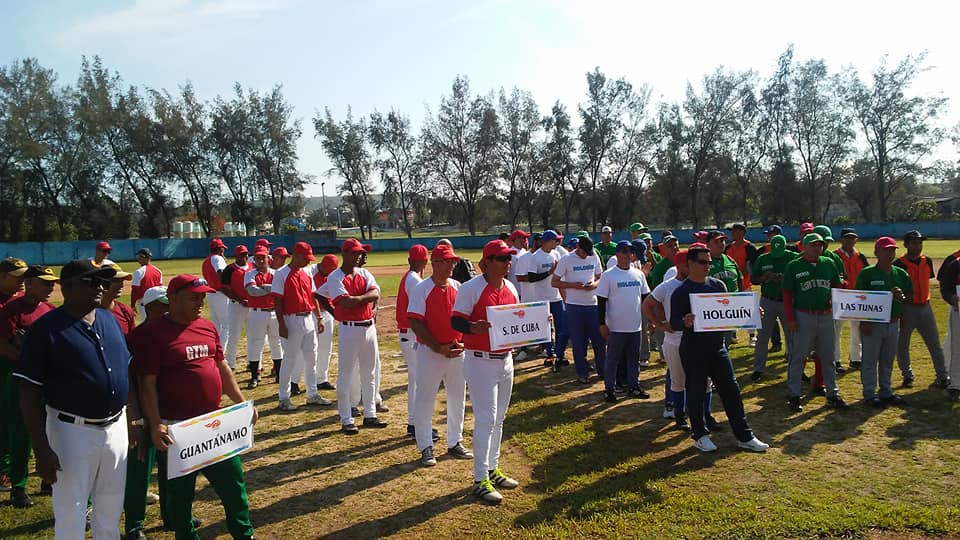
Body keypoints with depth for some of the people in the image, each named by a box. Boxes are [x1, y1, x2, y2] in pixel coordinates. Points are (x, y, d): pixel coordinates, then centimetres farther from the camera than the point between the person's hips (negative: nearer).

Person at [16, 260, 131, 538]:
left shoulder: (109, 319, 5)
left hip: (116, 428, 5)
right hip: (72, 432, -5)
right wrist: (42, 450, -16)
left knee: (111, 509, 19)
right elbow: (29, 394, -12)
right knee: (71, 515, 7)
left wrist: (137, 422, 12)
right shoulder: (44, 329, -13)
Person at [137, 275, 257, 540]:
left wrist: (242, 402, 10)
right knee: (179, 490, 9)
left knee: (232, 479, 14)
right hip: (176, 428, -6)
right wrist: (155, 425, -19)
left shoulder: (208, 327, 8)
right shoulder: (154, 334, -11)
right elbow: (147, 384, -13)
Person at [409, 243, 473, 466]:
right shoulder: (421, 289, -8)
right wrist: (438, 348, -17)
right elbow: (416, 323, -13)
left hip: (457, 352, 5)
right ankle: (426, 448, 16)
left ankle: (455, 443, 29)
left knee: (457, 399, 14)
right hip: (429, 352, -5)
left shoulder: (459, 288, 6)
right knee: (425, 400, 2)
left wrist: (463, 343, -7)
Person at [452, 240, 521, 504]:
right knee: (485, 419, -6)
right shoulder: (470, 288, -14)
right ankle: (480, 480, 5)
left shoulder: (510, 287, 10)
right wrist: (475, 327, -36)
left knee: (499, 418, 17)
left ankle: (492, 469, 31)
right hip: (480, 361, -8)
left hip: (506, 359, 8)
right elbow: (456, 321, -16)